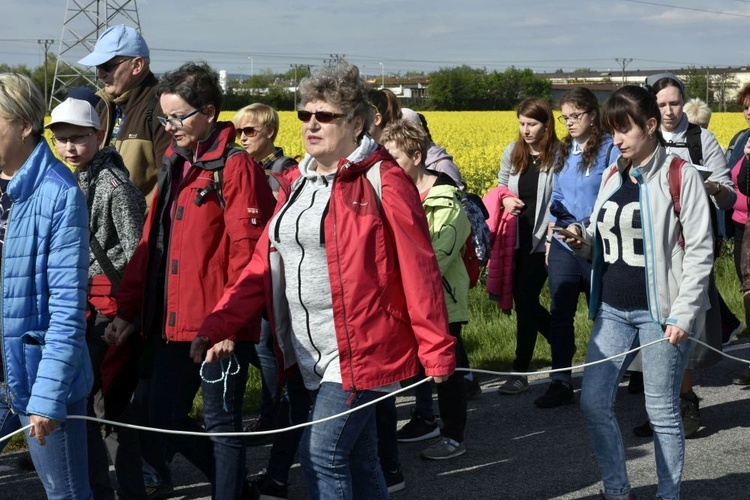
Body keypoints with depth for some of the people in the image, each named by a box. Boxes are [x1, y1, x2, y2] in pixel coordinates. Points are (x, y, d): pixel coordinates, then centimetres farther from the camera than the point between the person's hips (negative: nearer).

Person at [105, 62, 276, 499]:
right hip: (173, 323, 8)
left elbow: (246, 250, -16)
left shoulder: (235, 167, -10)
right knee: (165, 420, 13)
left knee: (221, 424, 3)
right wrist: (129, 311, 10)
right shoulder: (174, 166, 15)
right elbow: (151, 244, 15)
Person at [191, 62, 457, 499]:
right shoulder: (297, 183, 12)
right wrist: (218, 325, -2)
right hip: (315, 357, 7)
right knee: (357, 460, 15)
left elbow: (418, 268, -12)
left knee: (321, 455, -9)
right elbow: (265, 264, 8)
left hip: (363, 351, -7)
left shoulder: (383, 182, -10)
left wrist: (437, 351, -13)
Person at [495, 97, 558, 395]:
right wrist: (505, 200, -5)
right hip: (516, 237, 6)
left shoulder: (558, 156, -9)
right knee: (522, 299, 10)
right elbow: (500, 186, 18)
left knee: (525, 300, -5)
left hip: (541, 239, -6)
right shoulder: (512, 152, 6)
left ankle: (520, 373, 5)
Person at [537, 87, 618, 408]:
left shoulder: (610, 149, -7)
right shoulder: (564, 150, 12)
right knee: (560, 313, 4)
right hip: (563, 242, 6)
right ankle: (561, 382, 10)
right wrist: (550, 238, 13)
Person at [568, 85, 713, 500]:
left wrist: (683, 314, -16)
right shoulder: (612, 176, 10)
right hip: (613, 310, 6)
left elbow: (700, 250, -10)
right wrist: (582, 241, -5)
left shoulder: (680, 176, -9)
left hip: (660, 312, -6)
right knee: (593, 402, 3)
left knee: (662, 412, 2)